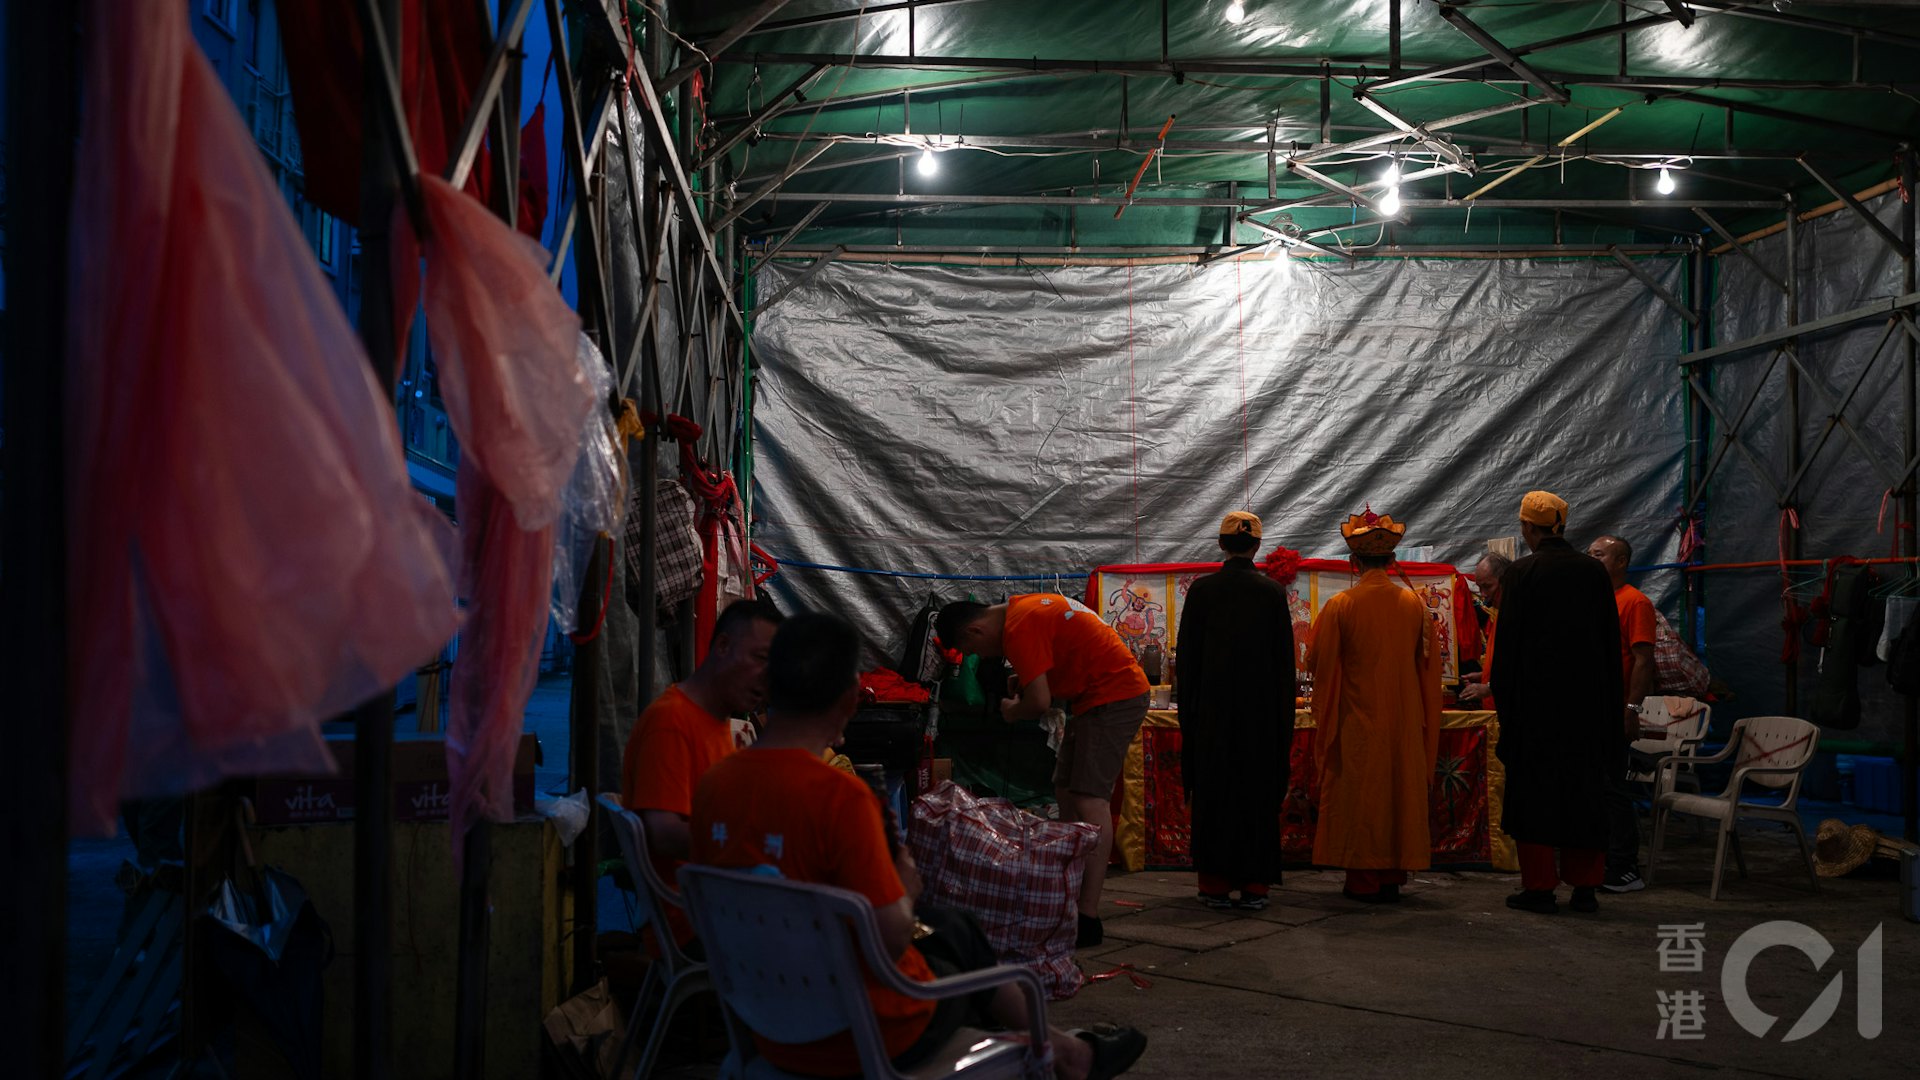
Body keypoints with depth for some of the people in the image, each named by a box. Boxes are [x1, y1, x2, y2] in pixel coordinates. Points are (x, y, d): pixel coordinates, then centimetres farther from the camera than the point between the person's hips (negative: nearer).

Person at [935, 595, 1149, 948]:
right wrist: (1028, 678, 10)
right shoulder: (1023, 609, 11)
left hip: (1114, 696, -11)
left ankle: (1089, 919, -19)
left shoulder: (1019, 630, -20)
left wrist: (1012, 712, -1)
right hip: (1093, 698, 11)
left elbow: (1039, 703, -22)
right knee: (1066, 792, 12)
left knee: (1089, 800, -16)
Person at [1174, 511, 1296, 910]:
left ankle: (1215, 883, 9)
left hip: (1212, 710, 0)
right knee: (1258, 791, 7)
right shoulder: (1272, 591, -2)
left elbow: (1186, 656, 0)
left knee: (1212, 791, 8)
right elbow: (1285, 658, 1)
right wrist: (1284, 717, 9)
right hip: (1262, 710, 0)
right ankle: (1254, 885, 8)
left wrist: (1189, 708, 8)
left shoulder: (1201, 590, -3)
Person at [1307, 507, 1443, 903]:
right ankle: (1395, 875, 17)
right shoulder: (1415, 603, -1)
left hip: (1357, 718, -3)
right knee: (1401, 791, 11)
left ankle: (1363, 880, 7)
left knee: (1359, 794, 4)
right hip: (1404, 720, 3)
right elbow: (1429, 663, 9)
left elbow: (1318, 661, -3)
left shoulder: (1340, 606, -12)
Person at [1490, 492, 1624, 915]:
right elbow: (1612, 642, 8)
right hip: (1588, 699, 4)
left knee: (1534, 788, 3)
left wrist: (1503, 698, 0)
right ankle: (1584, 886, 13)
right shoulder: (1594, 571, 3)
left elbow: (1508, 643, -8)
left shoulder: (1521, 574, -9)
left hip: (1536, 695, -4)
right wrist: (1612, 703, 15)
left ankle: (1539, 887, 4)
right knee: (1584, 789, 11)